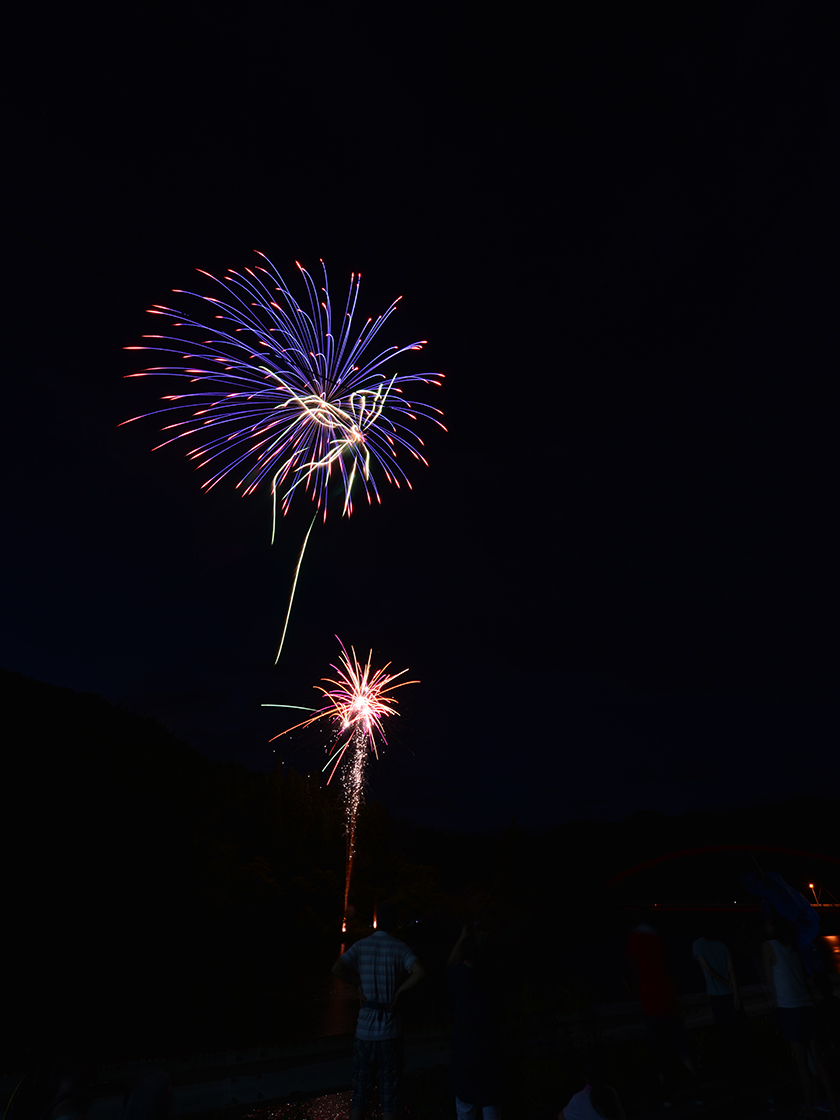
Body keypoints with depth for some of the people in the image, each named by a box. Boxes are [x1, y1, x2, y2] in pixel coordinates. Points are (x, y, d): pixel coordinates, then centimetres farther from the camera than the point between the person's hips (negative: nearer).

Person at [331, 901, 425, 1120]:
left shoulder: (361, 946, -4)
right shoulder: (399, 948, -9)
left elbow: (337, 969, -15)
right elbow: (419, 972, -24)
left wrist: (357, 983, -2)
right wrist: (399, 990, -11)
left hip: (364, 1030, 1)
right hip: (389, 1032, -1)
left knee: (360, 1091, 16)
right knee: (388, 1092, 12)